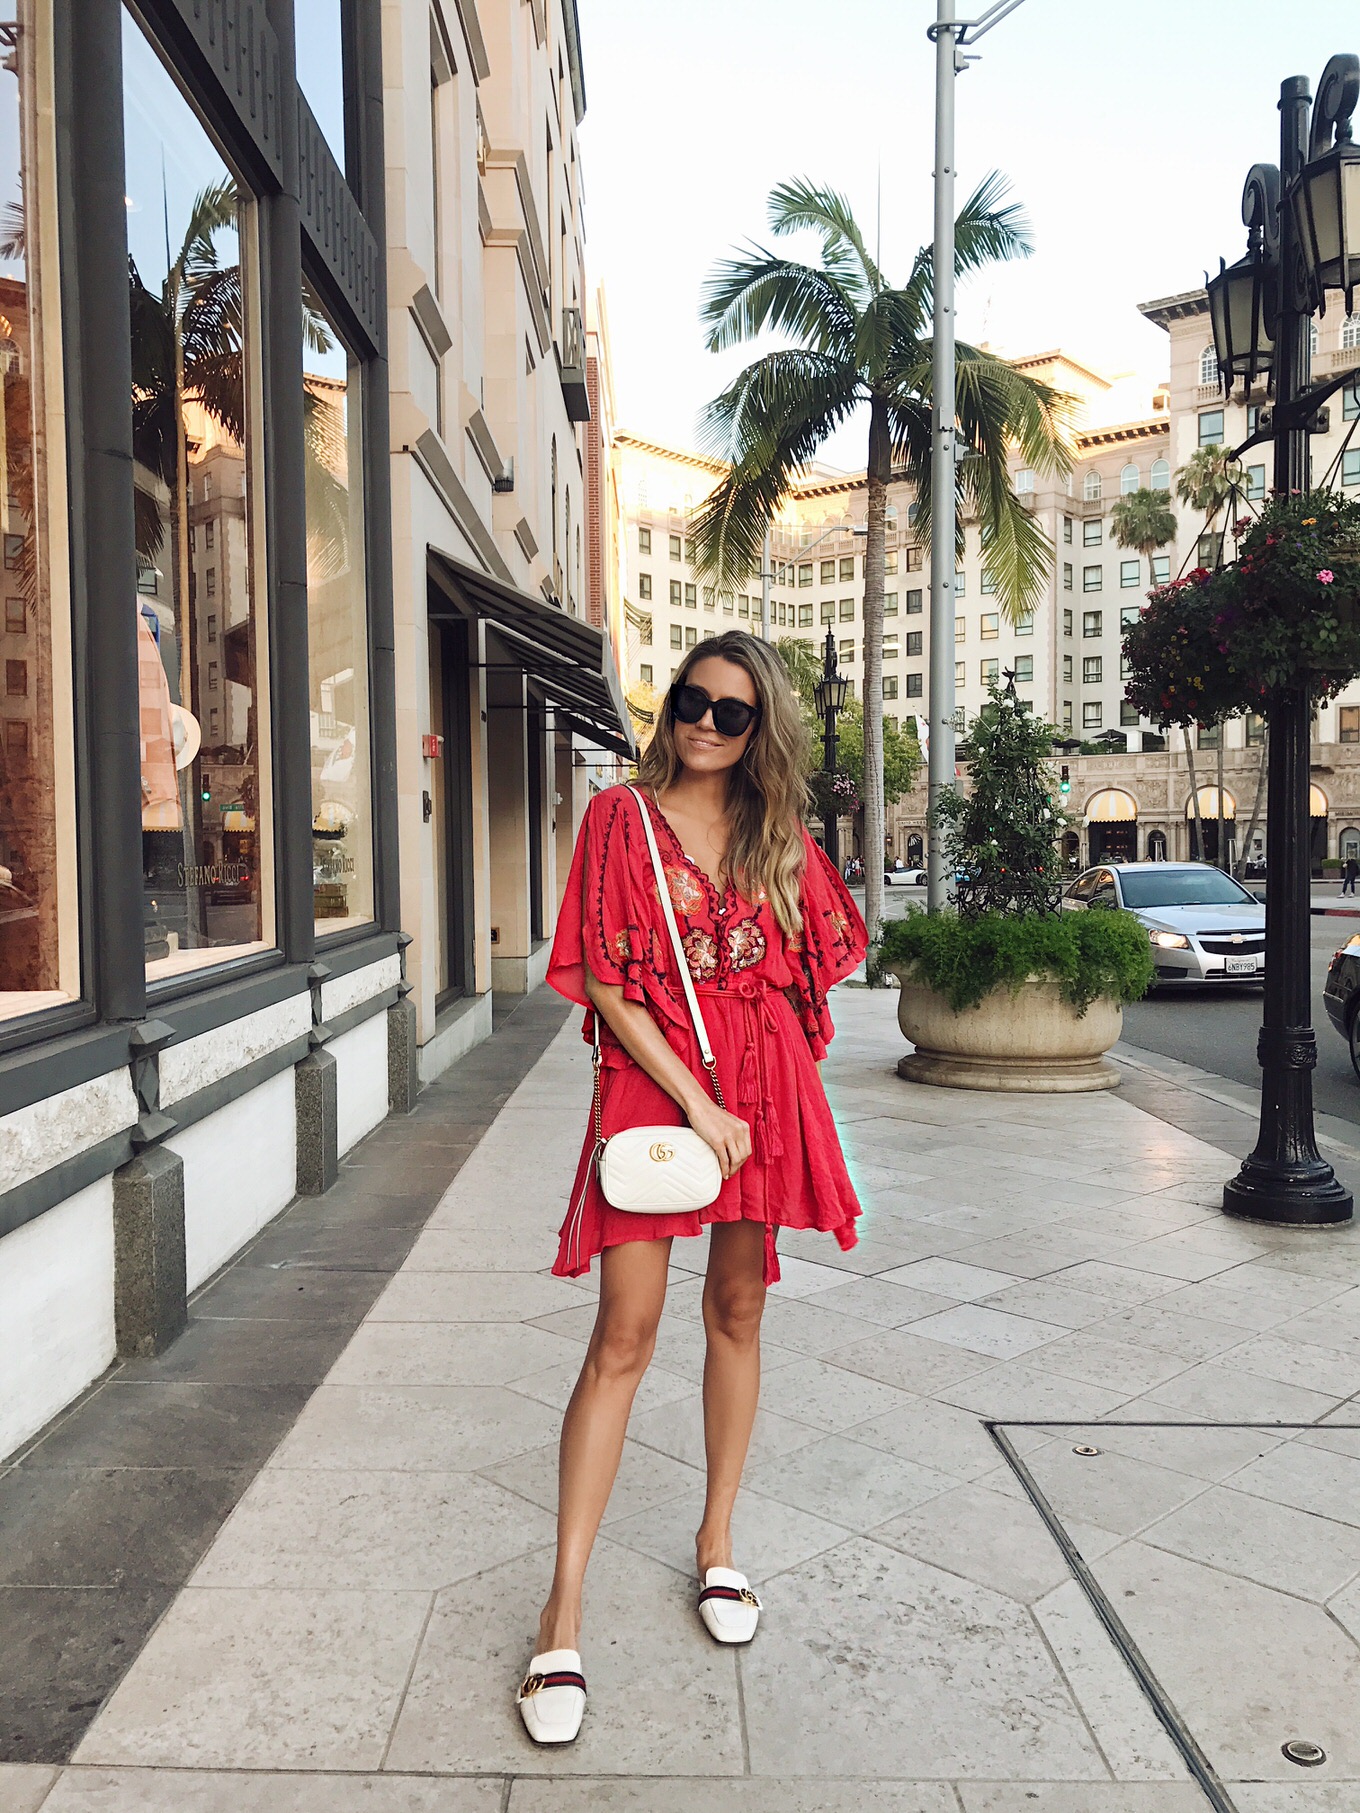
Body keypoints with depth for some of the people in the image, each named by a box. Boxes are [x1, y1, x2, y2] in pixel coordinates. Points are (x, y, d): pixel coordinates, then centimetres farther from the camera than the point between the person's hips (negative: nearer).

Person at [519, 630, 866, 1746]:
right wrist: (697, 1106, -14)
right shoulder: (623, 817, -2)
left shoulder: (780, 838, 9)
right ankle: (565, 1612, 3)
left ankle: (717, 1543, 31)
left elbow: (814, 963, 16)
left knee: (738, 1314, 12)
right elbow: (606, 984, -8)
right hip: (652, 1086, -3)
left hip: (765, 1090, 4)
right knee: (625, 1336, -5)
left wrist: (772, 1102, 7)